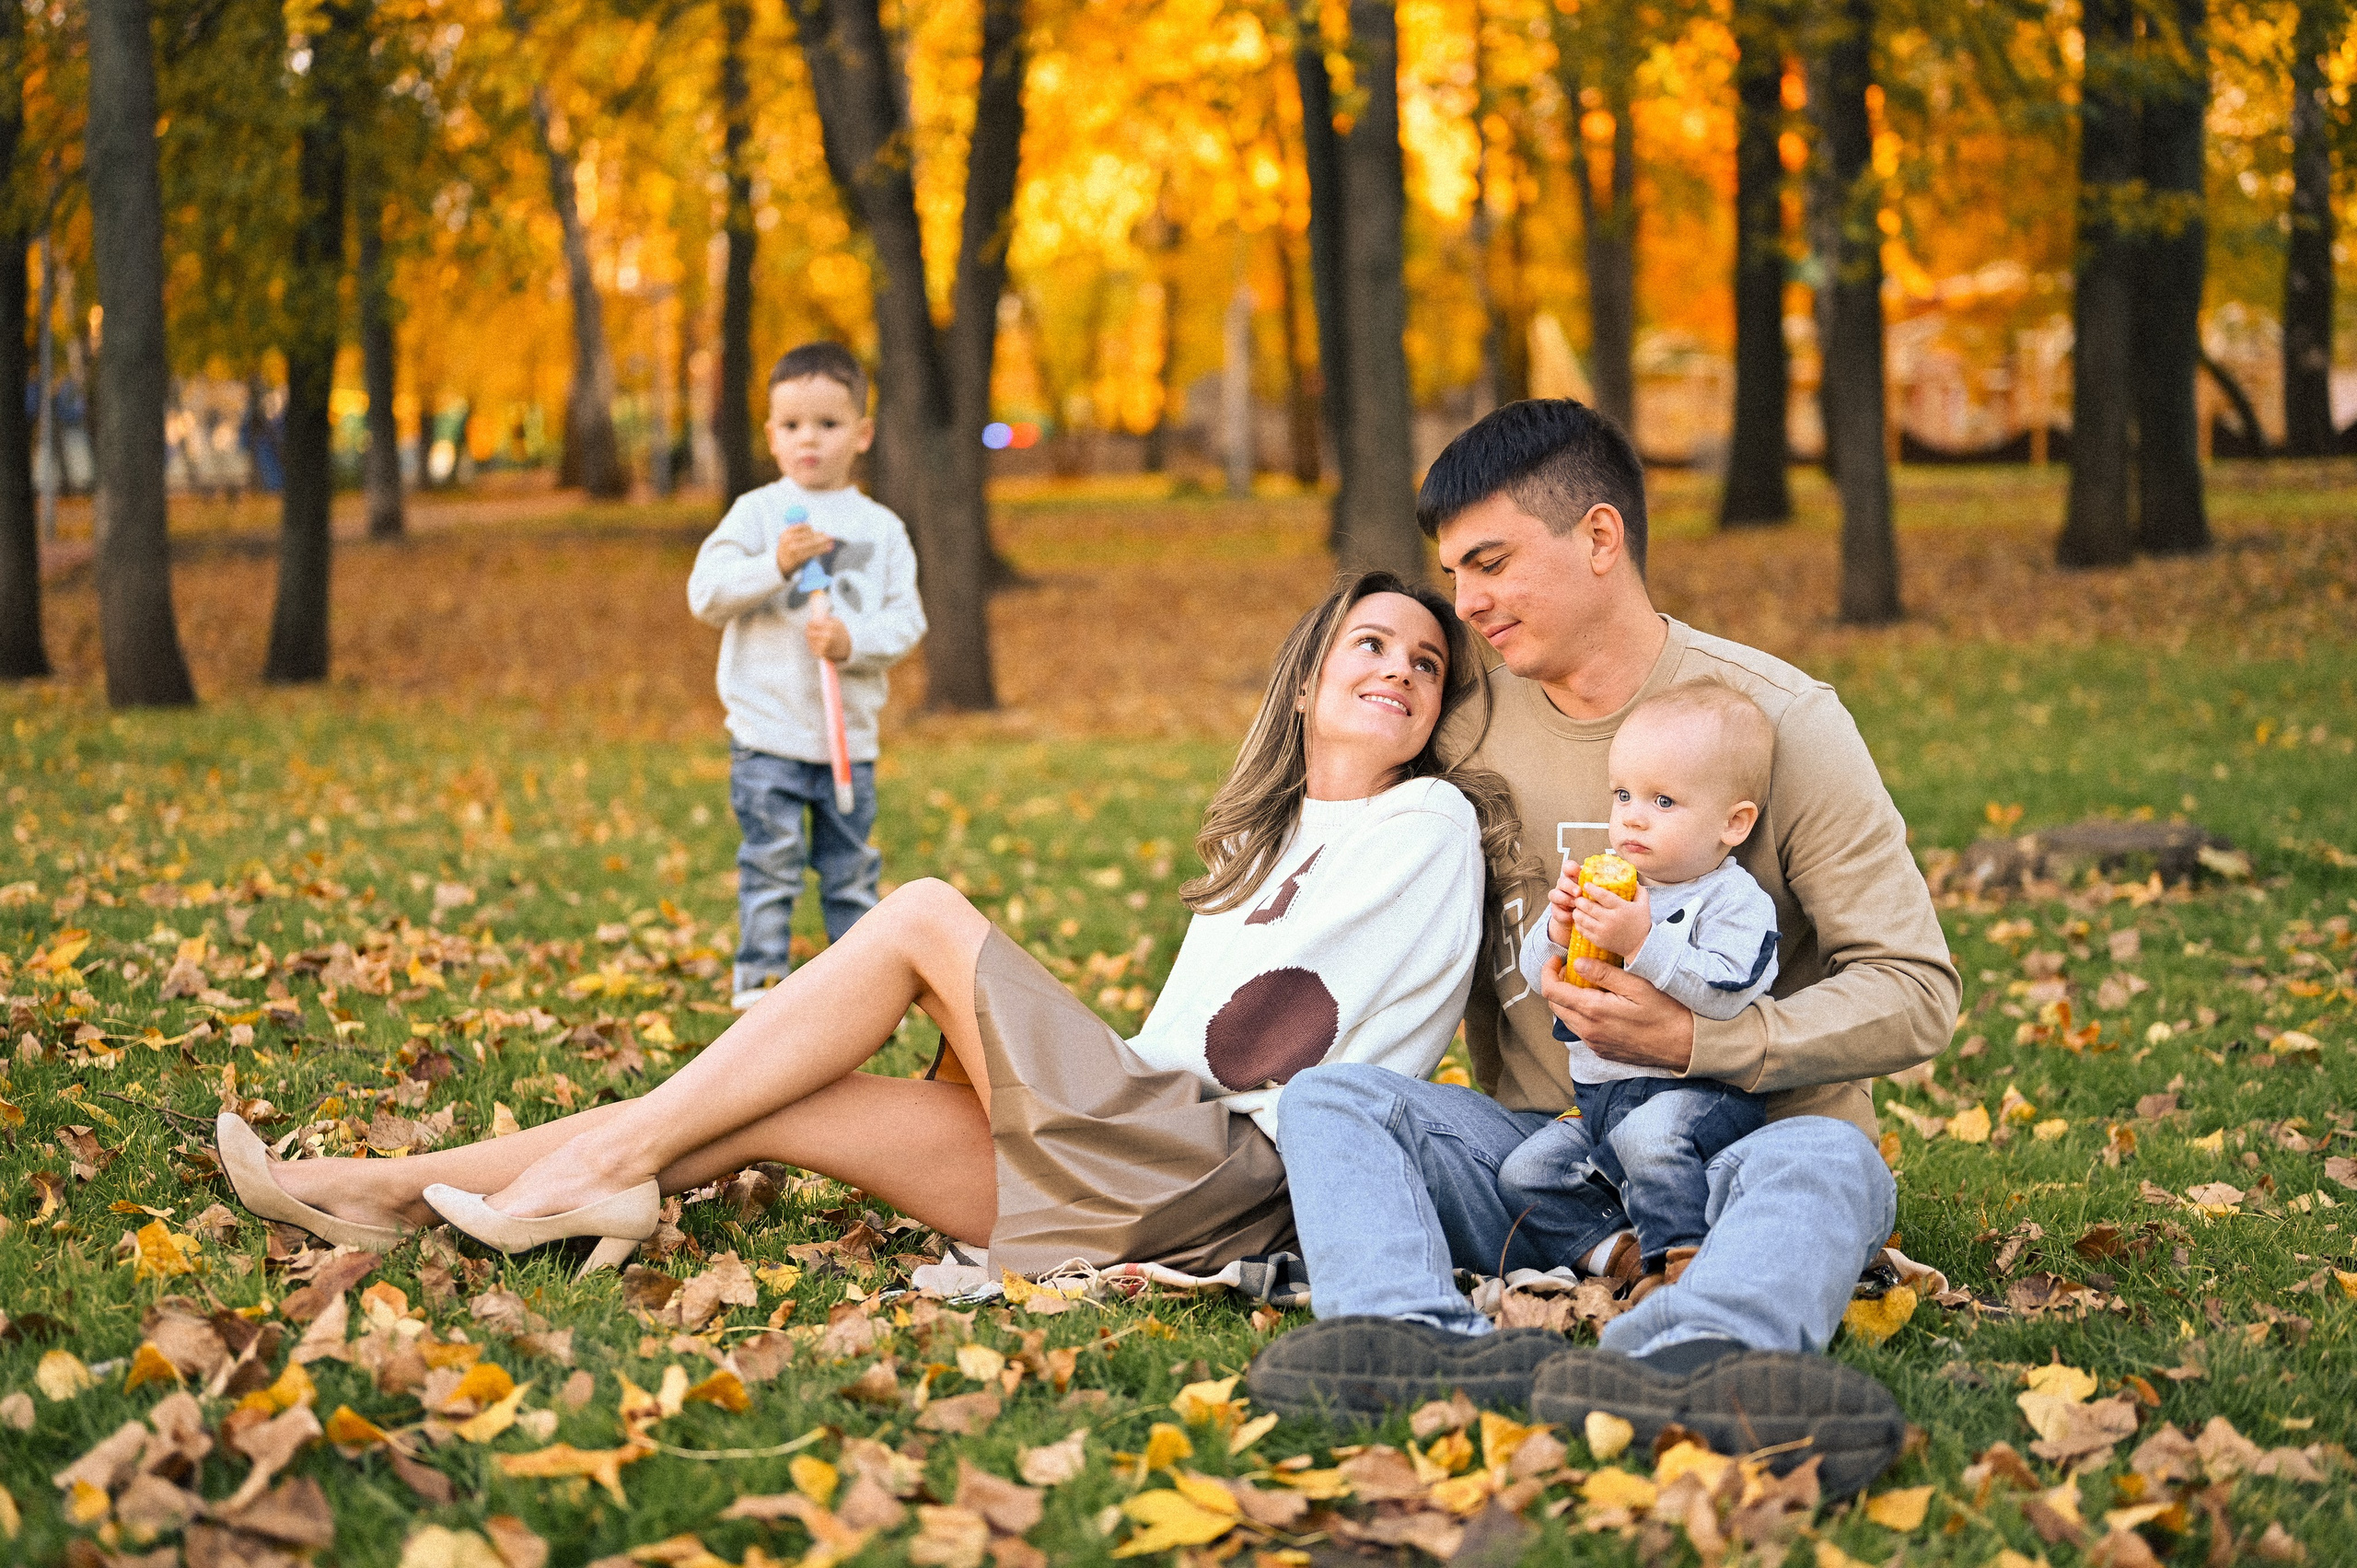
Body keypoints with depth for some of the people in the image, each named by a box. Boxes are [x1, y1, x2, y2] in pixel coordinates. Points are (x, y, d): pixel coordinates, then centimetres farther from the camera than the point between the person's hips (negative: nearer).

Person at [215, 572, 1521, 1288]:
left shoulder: (1431, 825, 4)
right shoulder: (1269, 836, 27)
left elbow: (1276, 1043, -5)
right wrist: (1011, 1074, 3)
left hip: (1223, 1172, -7)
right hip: (1136, 1160, 7)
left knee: (925, 916, -16)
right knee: (763, 1109, -6)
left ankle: (616, 1159, -15)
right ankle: (387, 1194, -5)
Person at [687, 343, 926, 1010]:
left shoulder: (881, 528, 6)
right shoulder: (756, 513, -1)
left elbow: (905, 620, 1)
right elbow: (705, 593, -10)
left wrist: (852, 642, -17)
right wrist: (775, 564, -22)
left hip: (851, 734, 3)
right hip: (768, 734, -3)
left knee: (852, 872, 11)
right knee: (770, 867, -1)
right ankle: (760, 981, 8)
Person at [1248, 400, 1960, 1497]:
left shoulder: (1778, 720, -4)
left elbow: (1915, 992, -8)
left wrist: (1693, 1041, -20)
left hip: (1731, 1147, -3)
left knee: (1825, 1161, -37)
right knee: (1329, 1095, -21)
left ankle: (1682, 1361, -70)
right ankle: (1422, 1340, -52)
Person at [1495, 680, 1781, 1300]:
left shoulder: (1736, 901, -8)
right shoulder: (1608, 884, 12)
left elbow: (1722, 992, -25)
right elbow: (1538, 976, 13)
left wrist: (1643, 943, -31)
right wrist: (1556, 933, -9)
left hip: (1700, 1090, -7)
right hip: (1598, 1095, 7)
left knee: (1647, 1134, -36)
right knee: (1524, 1173, -7)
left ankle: (1677, 1260, -25)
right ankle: (1616, 1248, -12)